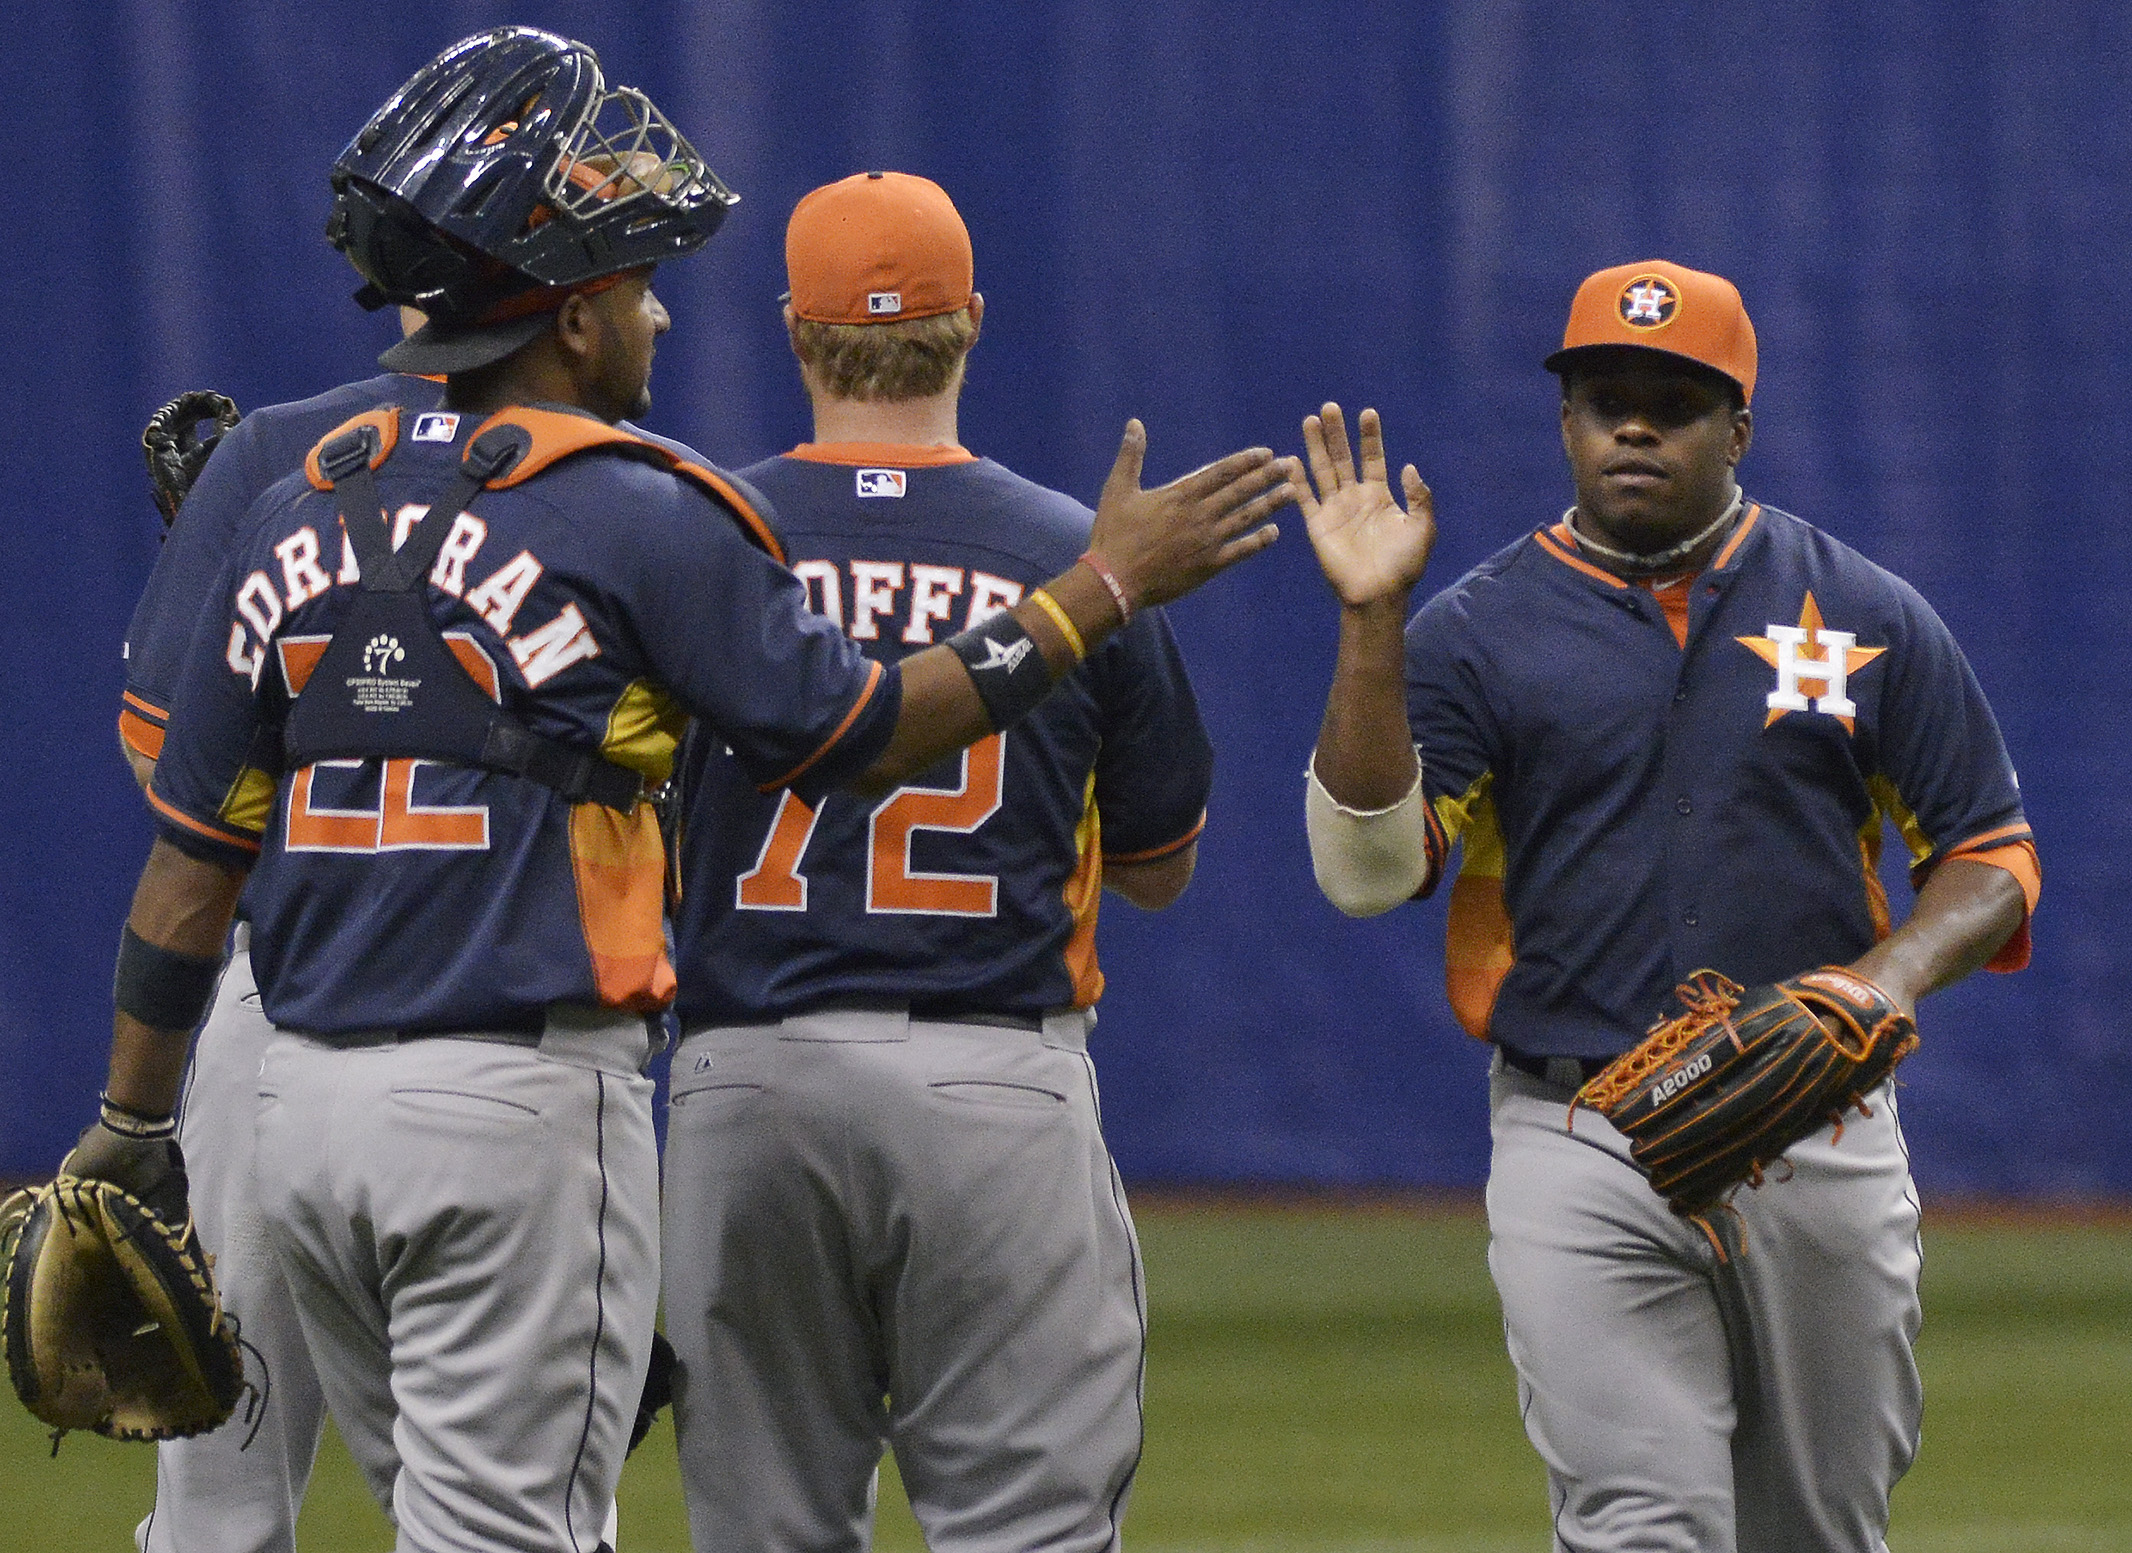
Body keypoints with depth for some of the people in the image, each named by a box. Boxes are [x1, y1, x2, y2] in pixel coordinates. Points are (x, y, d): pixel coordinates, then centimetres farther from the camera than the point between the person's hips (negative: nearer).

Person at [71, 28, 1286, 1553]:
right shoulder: (632, 516, -9)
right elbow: (851, 733, -2)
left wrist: (132, 1124, 18)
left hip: (304, 1104, 7)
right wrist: (1103, 587, 6)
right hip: (518, 1106, -7)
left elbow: (194, 855, 11)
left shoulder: (301, 514, 10)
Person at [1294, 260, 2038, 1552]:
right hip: (1584, 1153, -2)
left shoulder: (1865, 616, 6)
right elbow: (1368, 866, -9)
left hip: (1823, 1148, 2)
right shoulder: (1479, 630, 3)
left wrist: (1901, 971, -13)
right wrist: (1371, 622, -17)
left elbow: (1993, 857, 8)